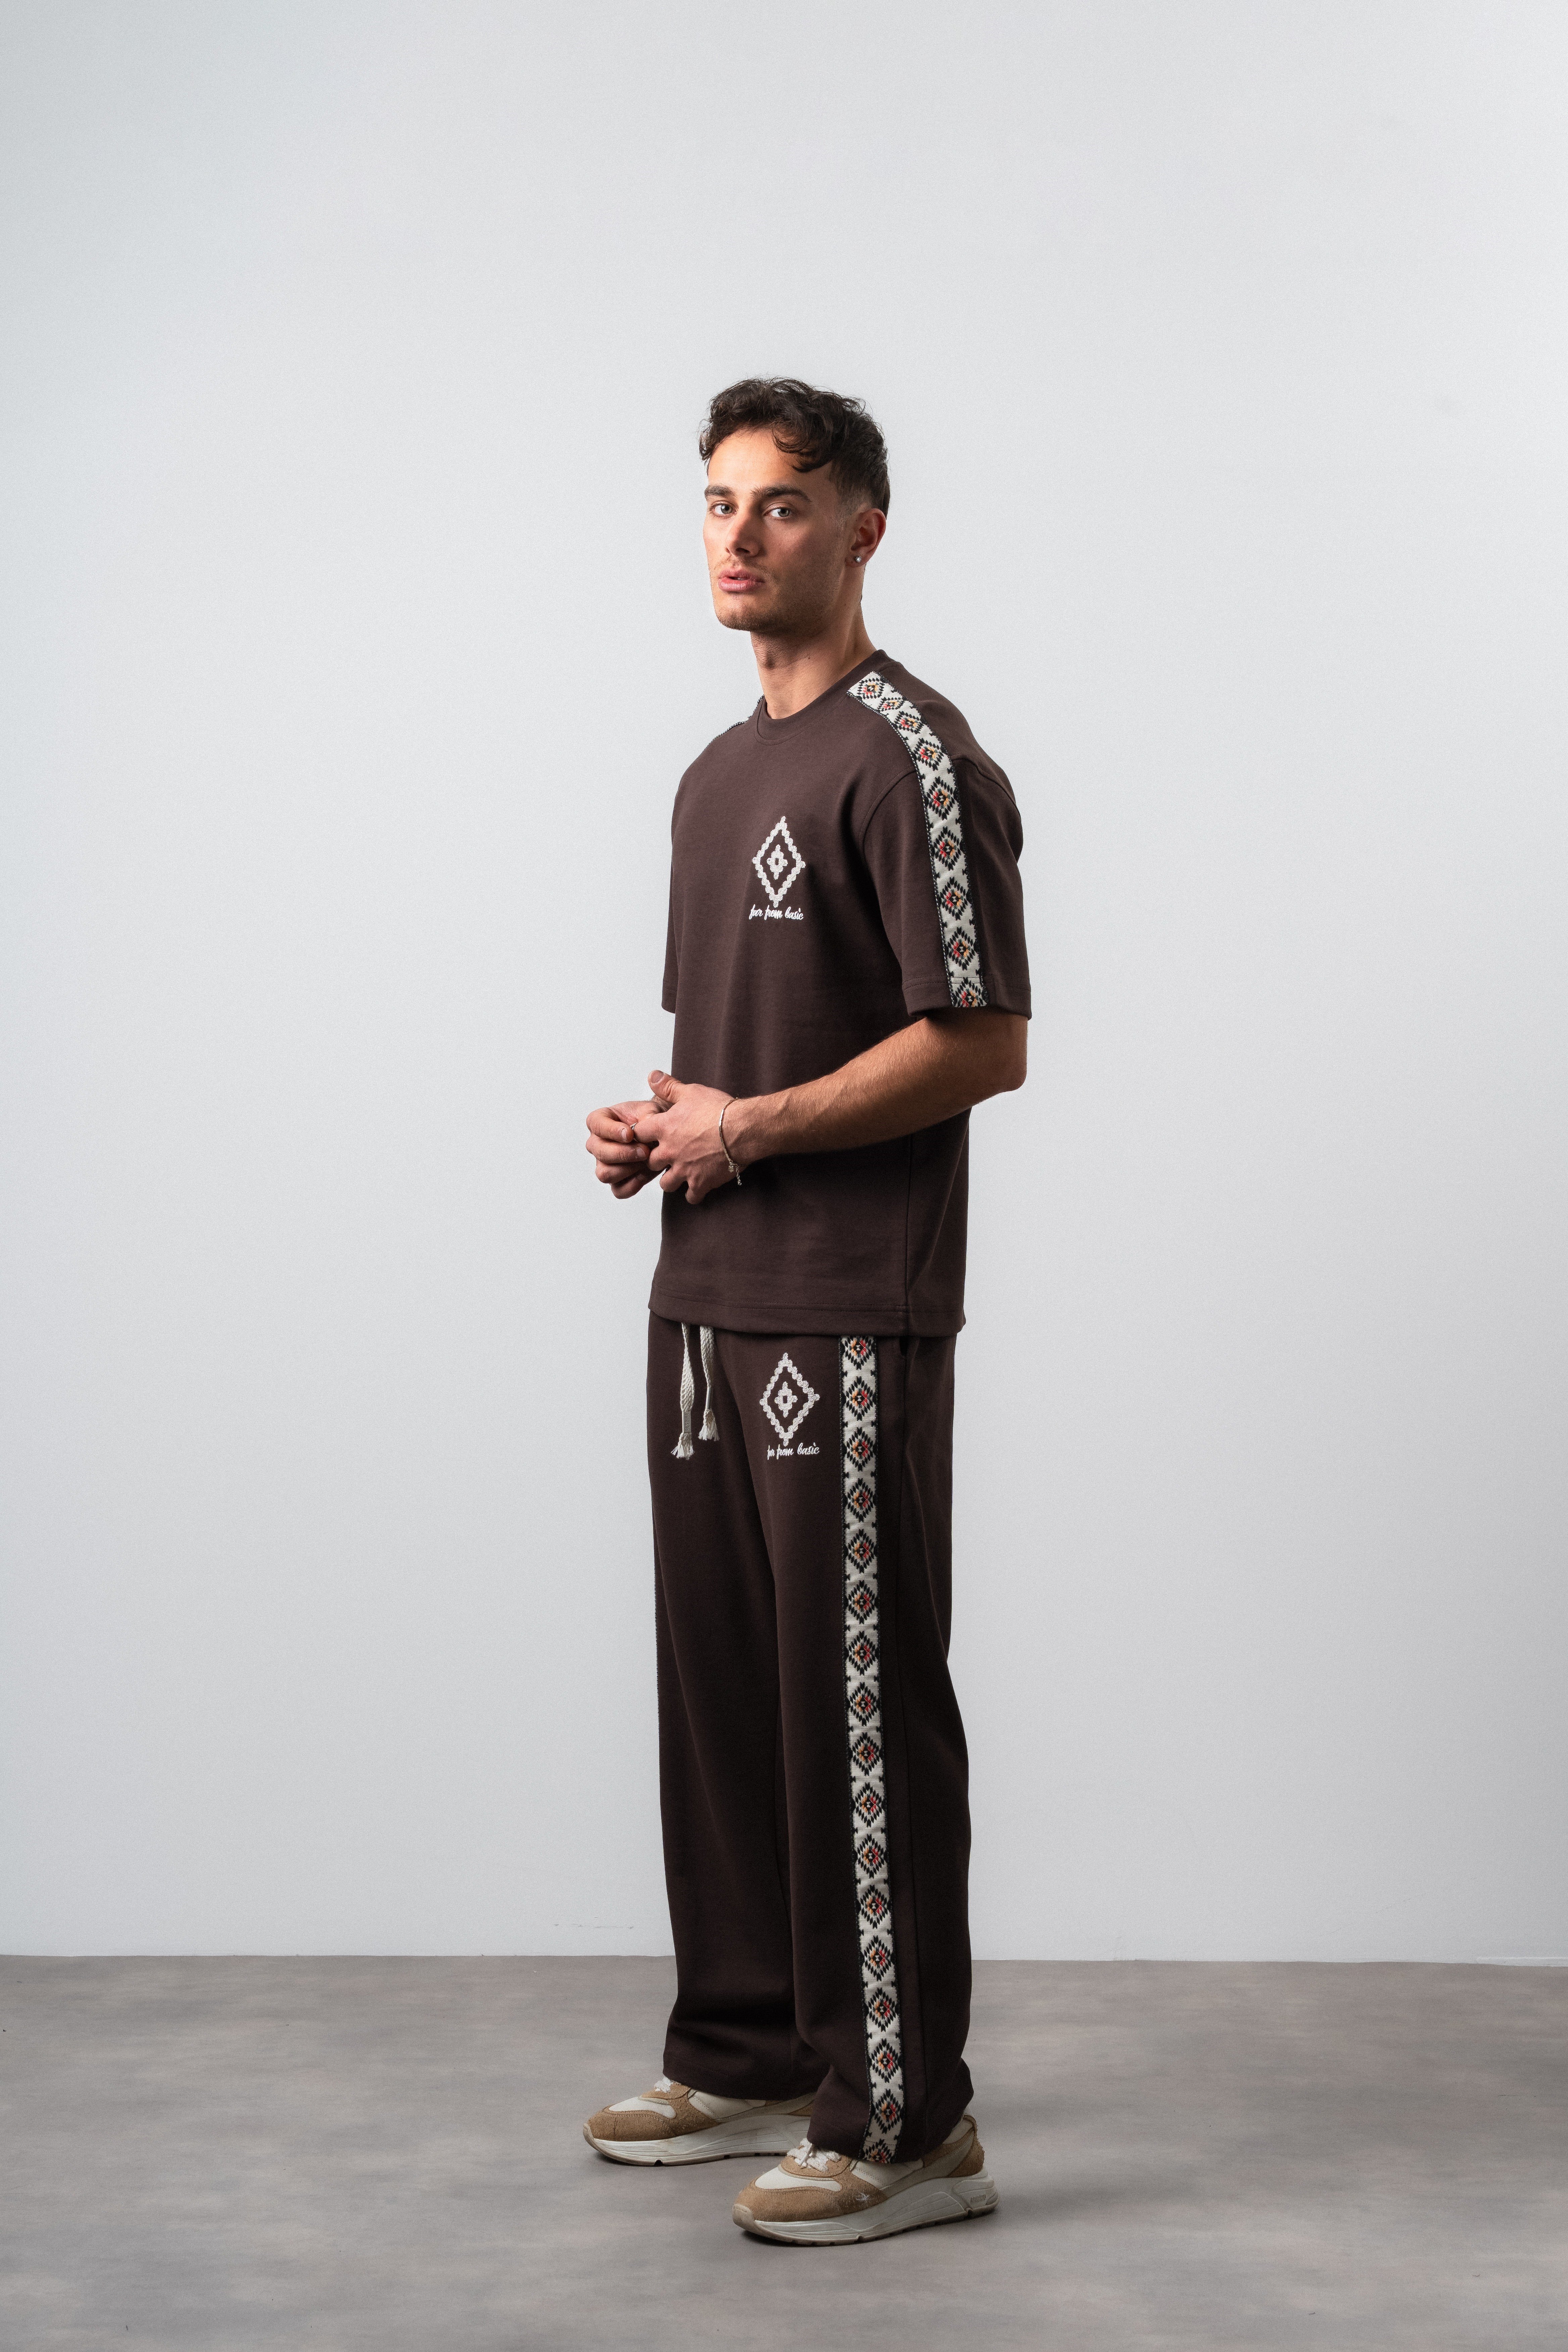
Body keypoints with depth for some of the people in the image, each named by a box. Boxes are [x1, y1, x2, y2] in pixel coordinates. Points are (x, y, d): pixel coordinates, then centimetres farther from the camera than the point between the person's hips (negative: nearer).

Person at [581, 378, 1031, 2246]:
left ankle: (904, 2120, 2)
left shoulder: (910, 758, -11)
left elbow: (985, 1043, -17)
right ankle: (747, 2059, 26)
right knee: (720, 1692, 15)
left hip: (849, 1316, -9)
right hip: (703, 1301, 9)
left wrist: (750, 1128, -14)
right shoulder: (717, 777, 18)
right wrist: (655, 1132, 6)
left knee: (859, 1710, -5)